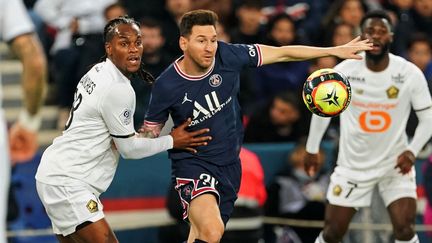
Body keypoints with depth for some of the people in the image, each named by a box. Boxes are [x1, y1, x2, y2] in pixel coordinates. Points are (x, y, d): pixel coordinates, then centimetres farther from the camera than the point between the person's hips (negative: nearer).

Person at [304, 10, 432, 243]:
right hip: (353, 164, 1)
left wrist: (412, 151, -19)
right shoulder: (344, 71, -12)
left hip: (395, 164, -1)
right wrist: (312, 149, 11)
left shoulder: (410, 73, -14)